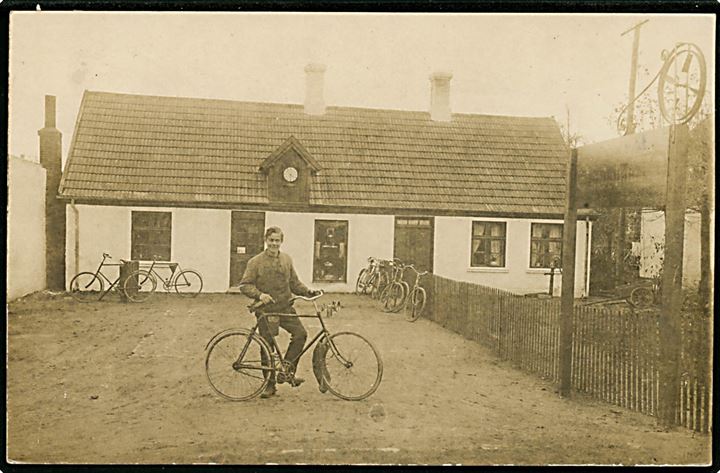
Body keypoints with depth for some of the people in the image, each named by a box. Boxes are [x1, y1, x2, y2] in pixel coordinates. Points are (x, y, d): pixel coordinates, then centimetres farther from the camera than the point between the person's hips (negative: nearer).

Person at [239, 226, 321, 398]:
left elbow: (294, 283, 15)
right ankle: (270, 385, 16)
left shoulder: (286, 260, 9)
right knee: (267, 347, 2)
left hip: (285, 308, 4)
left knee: (300, 333, -14)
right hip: (266, 310, -3)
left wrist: (308, 292, -1)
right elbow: (245, 285, -7)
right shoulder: (256, 262, -4)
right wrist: (259, 295, -23)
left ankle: (288, 370, 4)